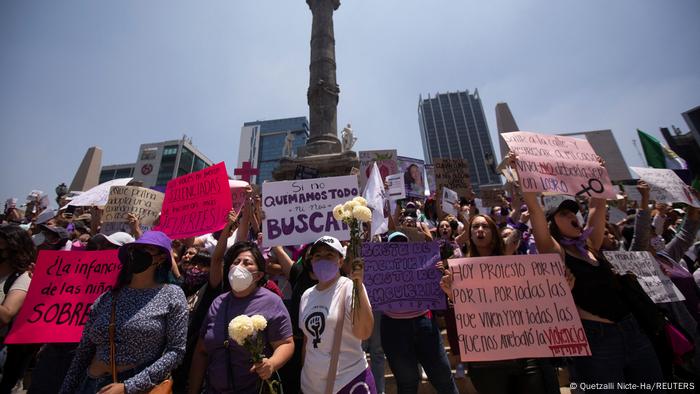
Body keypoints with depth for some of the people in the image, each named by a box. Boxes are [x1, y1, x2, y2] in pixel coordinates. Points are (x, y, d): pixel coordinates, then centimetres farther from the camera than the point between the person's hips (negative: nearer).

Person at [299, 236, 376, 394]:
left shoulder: (349, 287, -16)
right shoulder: (307, 295, 2)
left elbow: (363, 333, -27)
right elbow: (307, 339, 12)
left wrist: (358, 285, -34)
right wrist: (304, 376, 15)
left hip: (350, 380, -5)